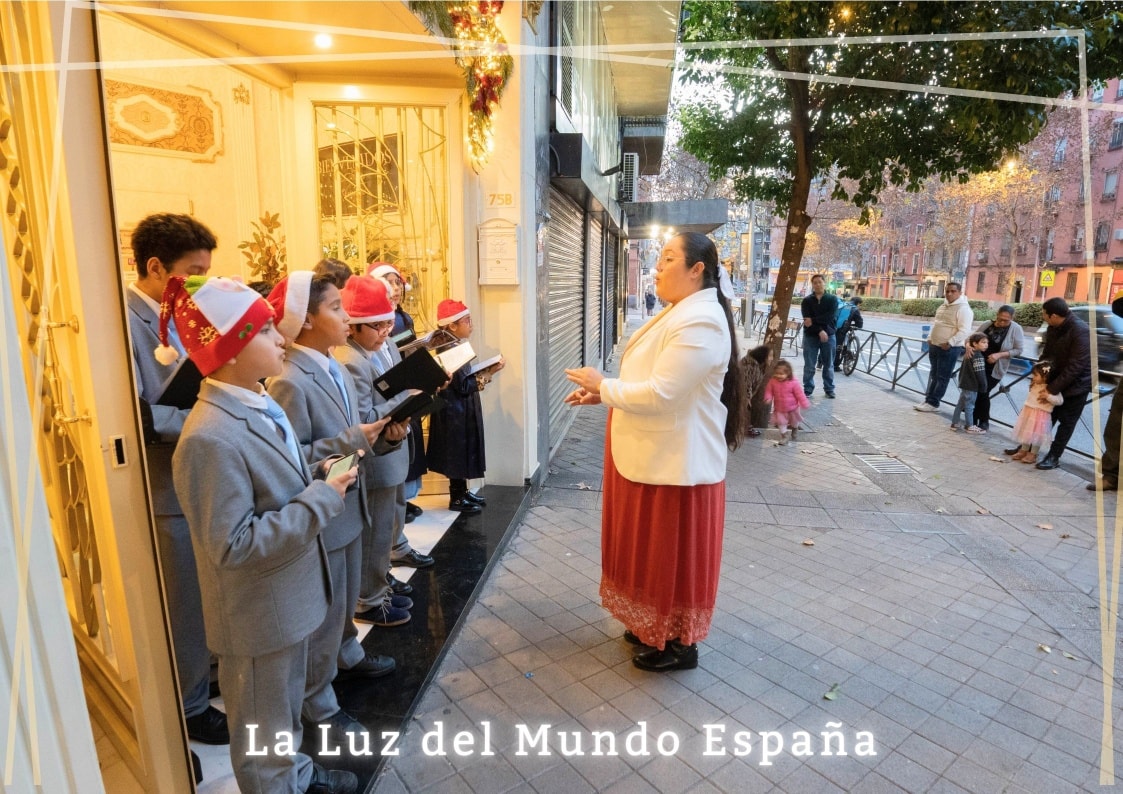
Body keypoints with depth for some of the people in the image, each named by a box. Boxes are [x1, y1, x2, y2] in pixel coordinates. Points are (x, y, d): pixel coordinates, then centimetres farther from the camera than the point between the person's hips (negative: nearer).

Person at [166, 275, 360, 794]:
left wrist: (318, 477, -4)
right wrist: (323, 499, -26)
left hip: (287, 599, 9)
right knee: (264, 730, 17)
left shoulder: (259, 407, 1)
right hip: (258, 614, -9)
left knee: (287, 708, 30)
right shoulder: (211, 439, -29)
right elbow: (234, 545, -29)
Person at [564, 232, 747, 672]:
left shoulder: (699, 322, -22)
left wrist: (603, 386, -14)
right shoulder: (679, 313, 12)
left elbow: (659, 394, -27)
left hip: (675, 463, -10)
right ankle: (655, 626, 40)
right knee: (654, 547, 21)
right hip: (655, 455, 10)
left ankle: (679, 644, 26)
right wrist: (602, 392, 5)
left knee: (673, 551, 6)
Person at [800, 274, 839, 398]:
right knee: (809, 365, 2)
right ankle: (807, 389, 11)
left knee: (828, 365, 7)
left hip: (828, 335, 0)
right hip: (810, 336, 0)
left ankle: (829, 389, 17)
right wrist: (820, 331, -20)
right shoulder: (806, 301, 3)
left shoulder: (832, 299, 4)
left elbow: (830, 317, -12)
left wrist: (813, 320, -19)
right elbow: (807, 320, -10)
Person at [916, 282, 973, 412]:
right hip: (934, 346, 9)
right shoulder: (943, 306, 14)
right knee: (934, 375, 14)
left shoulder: (963, 309, -14)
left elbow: (964, 331, -21)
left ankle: (933, 403, 2)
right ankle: (929, 400, 20)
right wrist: (929, 338, 13)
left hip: (949, 348, -9)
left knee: (942, 377, -2)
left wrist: (949, 343, -23)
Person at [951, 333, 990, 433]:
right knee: (969, 406, -1)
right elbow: (980, 373, -19)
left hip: (964, 384, 9)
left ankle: (955, 423, 20)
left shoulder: (968, 354, 10)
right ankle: (970, 426, 6)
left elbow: (962, 370, 18)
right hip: (972, 386, -9)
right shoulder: (978, 356, -18)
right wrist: (984, 385, -10)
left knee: (960, 404, 14)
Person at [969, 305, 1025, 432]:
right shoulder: (986, 325, -1)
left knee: (983, 393, -6)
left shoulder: (1016, 329, -8)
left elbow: (1018, 350, -7)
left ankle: (984, 421, 14)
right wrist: (969, 348, -17)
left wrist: (999, 355, -20)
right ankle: (973, 420, 19)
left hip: (995, 369, -3)